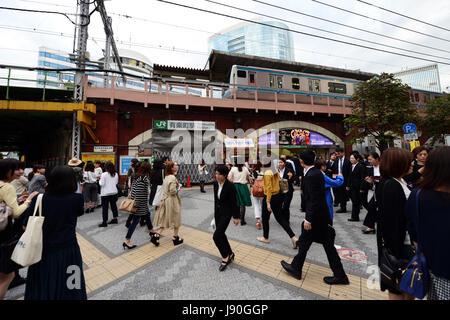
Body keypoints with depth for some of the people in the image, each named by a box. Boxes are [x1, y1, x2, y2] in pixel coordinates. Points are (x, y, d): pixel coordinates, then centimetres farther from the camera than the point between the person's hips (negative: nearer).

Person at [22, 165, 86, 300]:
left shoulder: (39, 199, -12)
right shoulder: (77, 199, -16)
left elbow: (26, 227, -5)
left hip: (43, 251, 2)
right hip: (67, 250, -2)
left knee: (42, 287, 24)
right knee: (69, 286, 18)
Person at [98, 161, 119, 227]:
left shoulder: (104, 174, -14)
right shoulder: (116, 174, 1)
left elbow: (101, 184, -12)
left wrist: (100, 179, 5)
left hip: (106, 193, -5)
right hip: (114, 192, 5)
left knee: (105, 207, 2)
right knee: (113, 205, 14)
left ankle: (105, 222, 8)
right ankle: (115, 219, 23)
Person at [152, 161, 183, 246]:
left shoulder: (166, 177, 7)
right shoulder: (173, 178, -21)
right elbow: (172, 191, -26)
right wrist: (178, 189, -8)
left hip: (166, 200, 8)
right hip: (172, 201, -8)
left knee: (165, 220, 17)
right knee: (176, 220, 10)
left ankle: (156, 236, 12)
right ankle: (176, 238, 24)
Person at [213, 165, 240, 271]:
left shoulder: (230, 186, -21)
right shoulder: (216, 183, -2)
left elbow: (234, 202, -15)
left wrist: (236, 217, -9)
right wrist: (215, 212, 18)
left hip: (226, 212, -7)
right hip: (218, 211, 7)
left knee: (216, 236, -9)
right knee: (221, 235, 16)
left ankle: (225, 257, 16)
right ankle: (230, 254, 38)